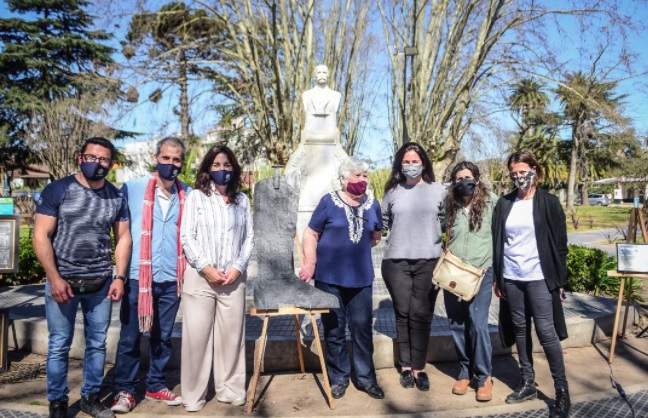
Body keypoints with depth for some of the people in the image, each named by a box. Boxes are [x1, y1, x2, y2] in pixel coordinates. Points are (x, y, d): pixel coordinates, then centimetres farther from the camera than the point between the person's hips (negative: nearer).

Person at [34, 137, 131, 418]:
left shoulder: (116, 197, 5)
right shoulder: (56, 190, -4)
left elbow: (123, 238, 8)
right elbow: (41, 236, -6)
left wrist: (119, 277, -1)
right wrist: (54, 278, -13)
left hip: (101, 282, 3)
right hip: (62, 280, -2)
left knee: (97, 343, 11)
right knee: (59, 345, 6)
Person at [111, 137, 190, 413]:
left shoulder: (189, 196, 4)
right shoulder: (132, 189, -3)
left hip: (171, 279, 2)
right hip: (137, 276, -2)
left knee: (163, 337, 14)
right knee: (130, 337, 6)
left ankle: (156, 385, 30)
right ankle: (125, 390, 22)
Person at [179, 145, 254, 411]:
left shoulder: (242, 200, 9)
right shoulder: (196, 196, 2)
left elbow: (249, 238, 8)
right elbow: (186, 236, -3)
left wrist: (238, 267, -5)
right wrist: (206, 268, -10)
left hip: (234, 277, 2)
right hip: (200, 276, -2)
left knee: (231, 334, 7)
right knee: (197, 335, 2)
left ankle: (230, 389, 21)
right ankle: (193, 394, 15)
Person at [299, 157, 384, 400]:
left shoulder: (372, 204, 5)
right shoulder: (329, 202, -5)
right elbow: (311, 234, -3)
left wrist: (358, 248, 5)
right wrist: (310, 262, -14)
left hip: (361, 278, 3)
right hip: (329, 278, -2)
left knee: (362, 329, 8)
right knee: (334, 330, 9)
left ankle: (366, 379, 22)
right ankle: (339, 378, 24)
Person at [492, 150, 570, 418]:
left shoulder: (549, 203, -2)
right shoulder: (504, 204, 6)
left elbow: (560, 243, -2)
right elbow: (497, 243, 8)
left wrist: (559, 280, -5)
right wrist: (497, 279, 5)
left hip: (539, 277, -3)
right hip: (511, 278, 4)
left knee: (546, 331, -3)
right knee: (520, 330, 11)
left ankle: (562, 392, 9)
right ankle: (527, 383, 24)